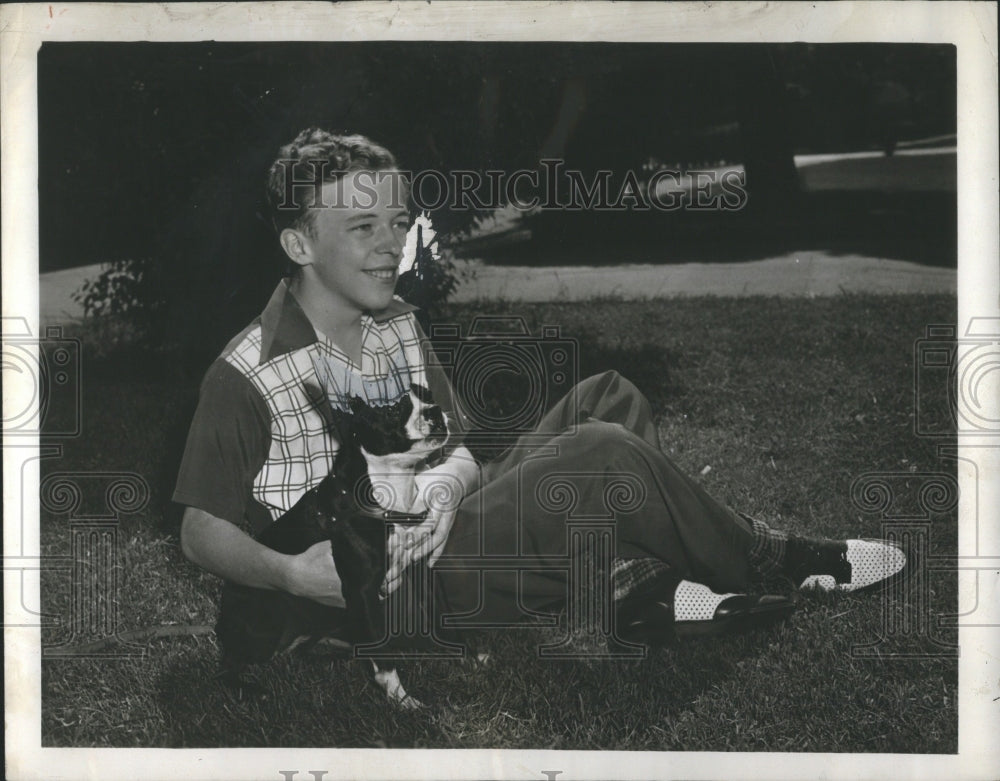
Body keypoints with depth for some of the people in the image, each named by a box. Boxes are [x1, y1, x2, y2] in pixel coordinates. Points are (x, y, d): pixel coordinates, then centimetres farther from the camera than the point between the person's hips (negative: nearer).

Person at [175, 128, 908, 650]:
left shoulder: (398, 324, 8)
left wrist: (441, 487, -16)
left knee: (606, 399, 2)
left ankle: (647, 590, -14)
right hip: (400, 582, -8)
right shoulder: (247, 377, -15)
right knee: (601, 454, -21)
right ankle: (771, 561, 0)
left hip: (439, 525, 8)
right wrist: (293, 574, -29)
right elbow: (203, 529, -12)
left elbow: (457, 450, 8)